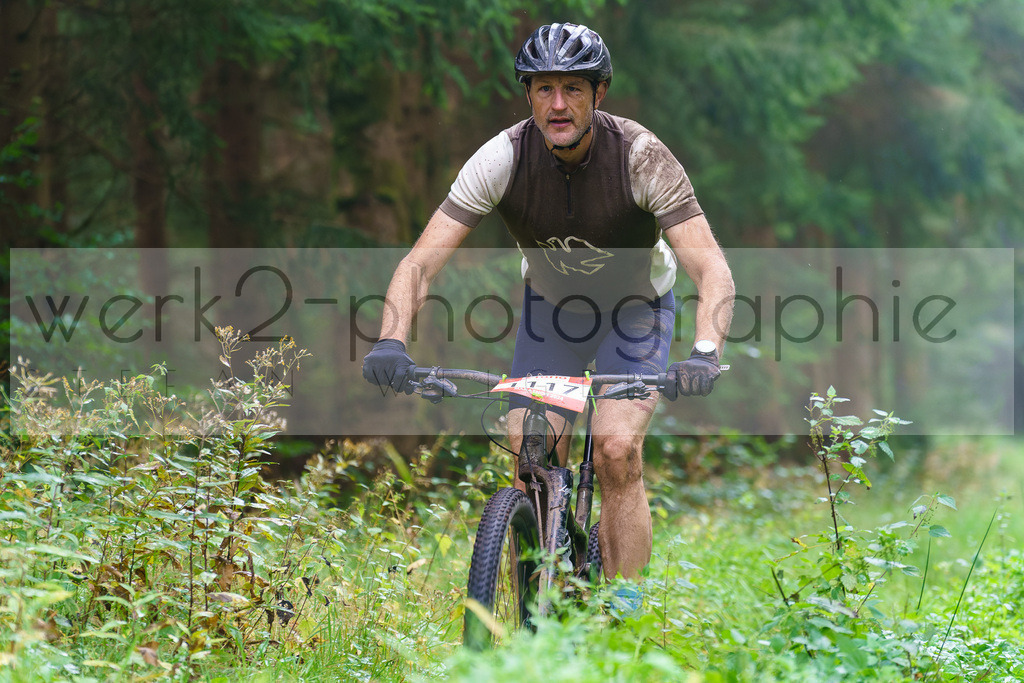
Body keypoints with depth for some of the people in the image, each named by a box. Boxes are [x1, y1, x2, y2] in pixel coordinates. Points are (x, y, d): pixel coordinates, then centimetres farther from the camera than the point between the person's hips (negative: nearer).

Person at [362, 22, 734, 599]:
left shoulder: (641, 157, -30)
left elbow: (711, 269, -36)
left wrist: (706, 354, -54)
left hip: (635, 311, -2)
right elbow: (422, 261, -27)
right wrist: (392, 341, -45)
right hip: (551, 308, 2)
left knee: (618, 453, -22)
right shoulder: (503, 158, -25)